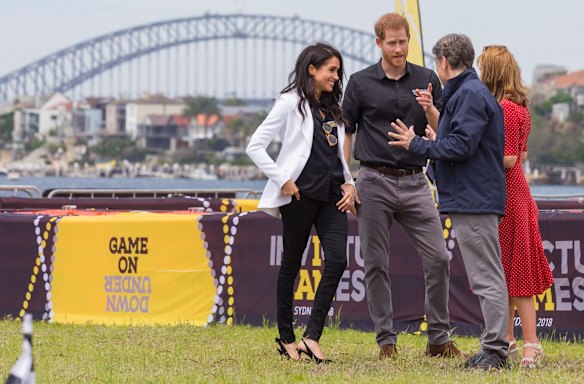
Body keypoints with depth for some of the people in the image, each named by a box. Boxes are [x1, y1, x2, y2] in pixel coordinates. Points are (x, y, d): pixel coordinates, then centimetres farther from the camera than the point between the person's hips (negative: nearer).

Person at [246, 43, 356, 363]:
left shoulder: (332, 108, 17)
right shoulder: (291, 103, -5)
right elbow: (255, 147, -9)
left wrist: (348, 183, 10)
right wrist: (282, 180, -13)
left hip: (332, 194, 6)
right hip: (301, 194, -6)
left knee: (337, 261, -10)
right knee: (292, 263, 4)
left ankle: (312, 337, -9)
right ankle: (286, 338, 16)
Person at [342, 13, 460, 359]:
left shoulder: (427, 80, 7)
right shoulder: (361, 83, 2)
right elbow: (345, 134, 6)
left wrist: (429, 109, -15)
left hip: (415, 183, 1)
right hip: (375, 183, -1)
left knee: (439, 258, -5)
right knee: (377, 265, 1)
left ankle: (439, 338, 4)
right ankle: (386, 340, 10)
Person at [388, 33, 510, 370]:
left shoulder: (470, 95, -13)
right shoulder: (471, 92, 18)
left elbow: (462, 146, -20)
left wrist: (417, 144, -10)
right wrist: (435, 140, 25)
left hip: (473, 200, -11)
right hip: (474, 199, 11)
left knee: (487, 278, -9)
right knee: (487, 277, 11)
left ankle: (495, 350, -8)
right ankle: (494, 350, 13)